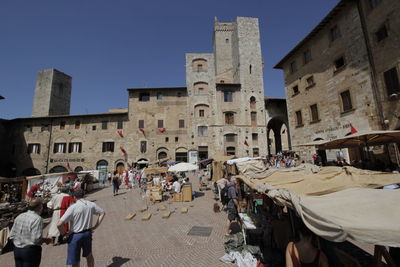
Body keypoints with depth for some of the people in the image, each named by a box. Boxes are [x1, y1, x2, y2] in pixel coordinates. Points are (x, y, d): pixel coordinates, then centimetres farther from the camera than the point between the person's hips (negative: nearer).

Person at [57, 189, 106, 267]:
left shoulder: (73, 207, -19)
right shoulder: (91, 204, -5)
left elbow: (59, 224, -23)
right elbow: (102, 213, 3)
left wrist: (65, 233, -5)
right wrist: (95, 226, 8)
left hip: (75, 236, -3)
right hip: (88, 233, 4)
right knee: (89, 255, 26)